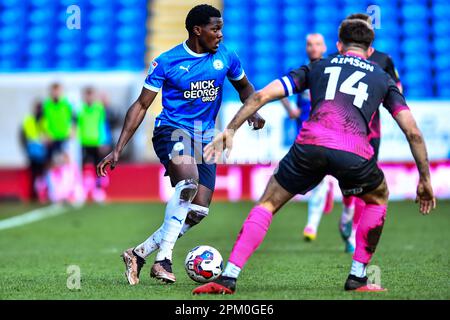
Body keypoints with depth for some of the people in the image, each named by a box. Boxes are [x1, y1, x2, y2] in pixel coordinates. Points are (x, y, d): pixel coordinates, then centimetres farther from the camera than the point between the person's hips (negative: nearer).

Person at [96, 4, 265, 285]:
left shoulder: (226, 58, 4)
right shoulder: (167, 62, -7)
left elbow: (244, 86, 23)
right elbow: (141, 106, -2)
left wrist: (252, 112, 1)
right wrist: (118, 150, -7)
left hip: (205, 140, 5)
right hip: (172, 131, -5)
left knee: (198, 211, -6)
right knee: (189, 180, -35)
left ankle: (139, 254, 6)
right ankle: (163, 259, -31)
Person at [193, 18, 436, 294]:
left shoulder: (317, 67, 28)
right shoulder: (383, 78, 28)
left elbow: (262, 95, 17)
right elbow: (412, 131, 21)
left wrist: (230, 130, 18)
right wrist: (425, 180, 27)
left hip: (310, 145, 0)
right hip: (354, 153, 0)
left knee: (268, 204, 19)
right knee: (379, 199, 31)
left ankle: (229, 277, 5)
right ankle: (358, 277, 27)